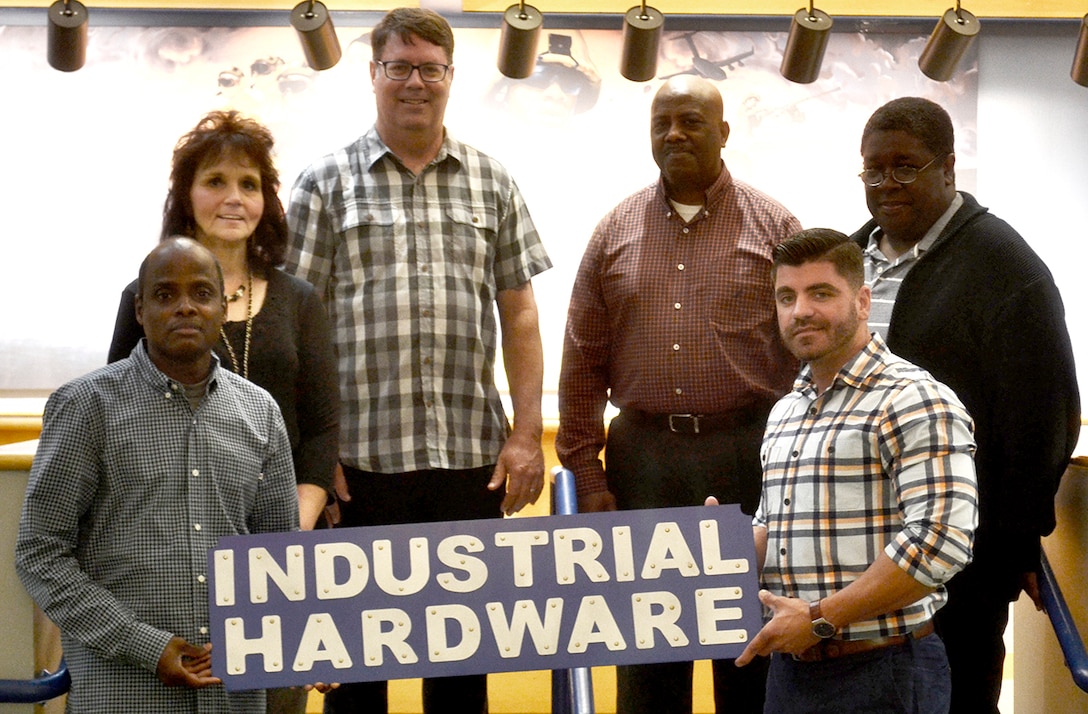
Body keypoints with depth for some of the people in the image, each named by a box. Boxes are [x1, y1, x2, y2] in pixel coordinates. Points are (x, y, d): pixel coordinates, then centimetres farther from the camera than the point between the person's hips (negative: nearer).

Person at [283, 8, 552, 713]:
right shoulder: (326, 185, 5)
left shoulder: (492, 184, 11)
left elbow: (519, 315, 10)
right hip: (360, 456, -2)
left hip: (472, 454, 2)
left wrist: (527, 434, 2)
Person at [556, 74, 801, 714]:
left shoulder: (774, 227, 2)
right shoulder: (616, 231, 8)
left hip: (747, 452, -2)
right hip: (642, 454, 2)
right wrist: (585, 473, 3)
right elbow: (583, 362, 8)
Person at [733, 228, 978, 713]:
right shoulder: (785, 413, 16)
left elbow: (941, 540, -21)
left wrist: (821, 618, -19)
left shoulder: (915, 401, -11)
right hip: (790, 670, 7)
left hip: (883, 675, -7)